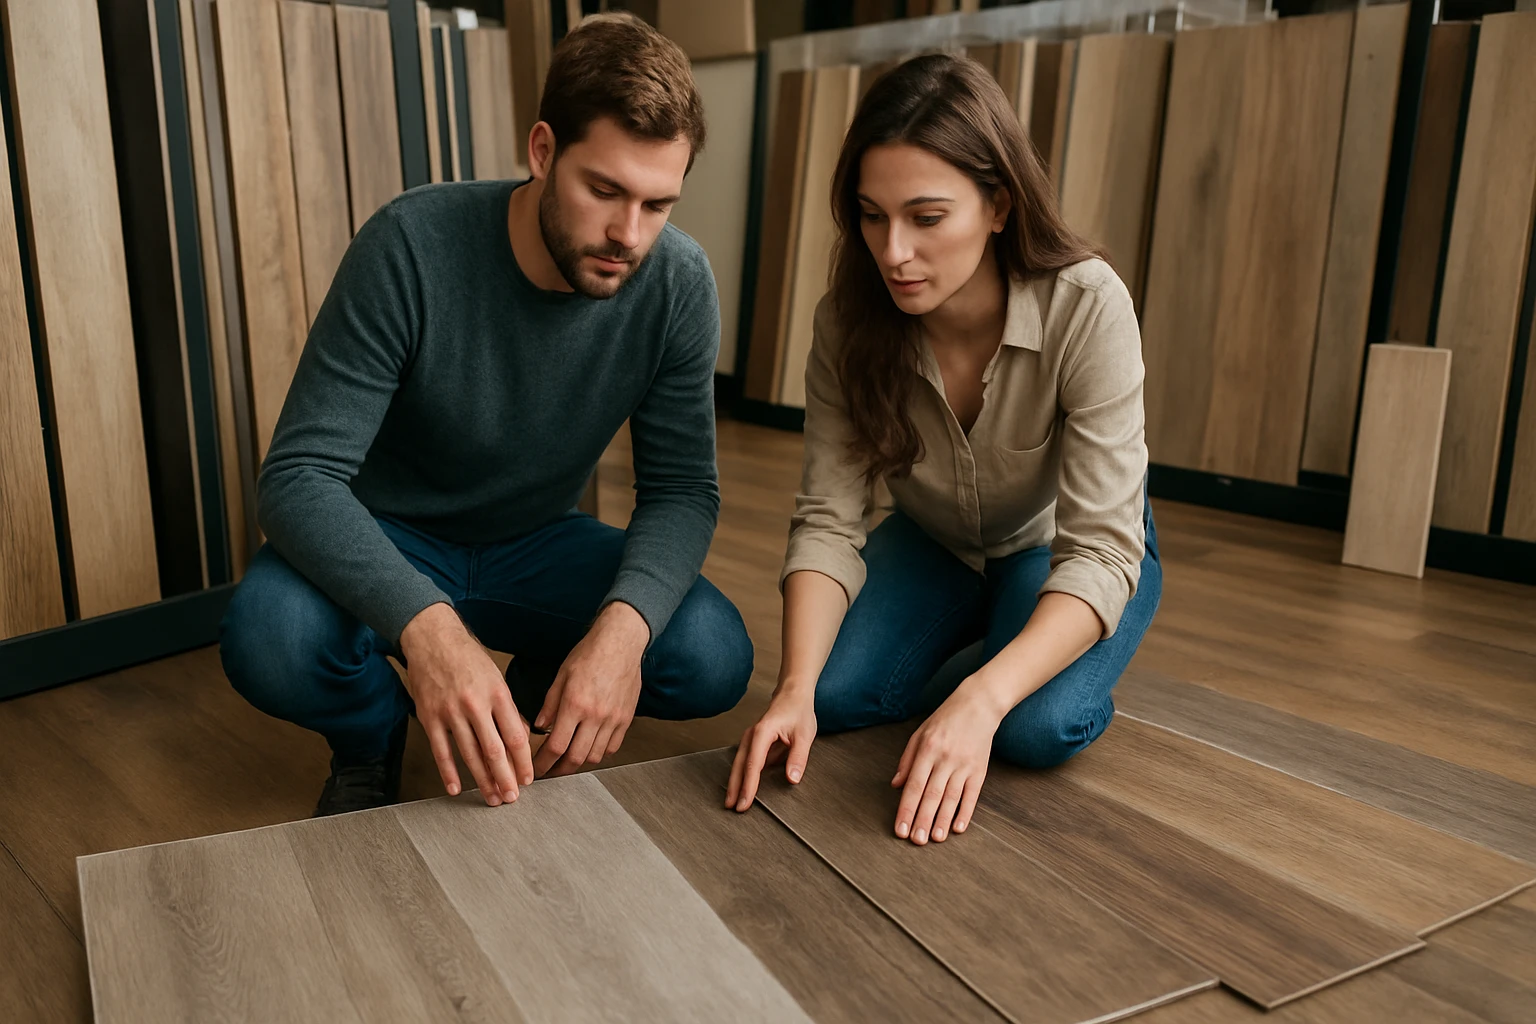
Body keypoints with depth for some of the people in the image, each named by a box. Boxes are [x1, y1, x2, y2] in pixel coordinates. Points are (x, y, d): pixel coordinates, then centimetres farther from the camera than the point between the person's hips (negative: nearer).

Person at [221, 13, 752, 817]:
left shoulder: (678, 283, -17)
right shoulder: (414, 246, -26)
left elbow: (683, 489, -14)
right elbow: (299, 476, -29)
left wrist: (624, 622, -37)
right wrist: (424, 623, -48)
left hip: (537, 546, 2)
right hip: (388, 542, -2)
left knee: (712, 661, -23)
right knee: (267, 643, -34)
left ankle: (537, 700, 11)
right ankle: (372, 739, 4)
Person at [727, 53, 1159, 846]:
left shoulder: (1087, 307, -33)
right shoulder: (850, 320, -22)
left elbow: (1100, 548, -33)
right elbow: (827, 518, -23)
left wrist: (980, 700, -47)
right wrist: (794, 690, -39)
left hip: (1062, 552, -3)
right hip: (934, 545, 3)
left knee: (1038, 728, -29)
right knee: (834, 695, -19)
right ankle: (969, 652, 11)